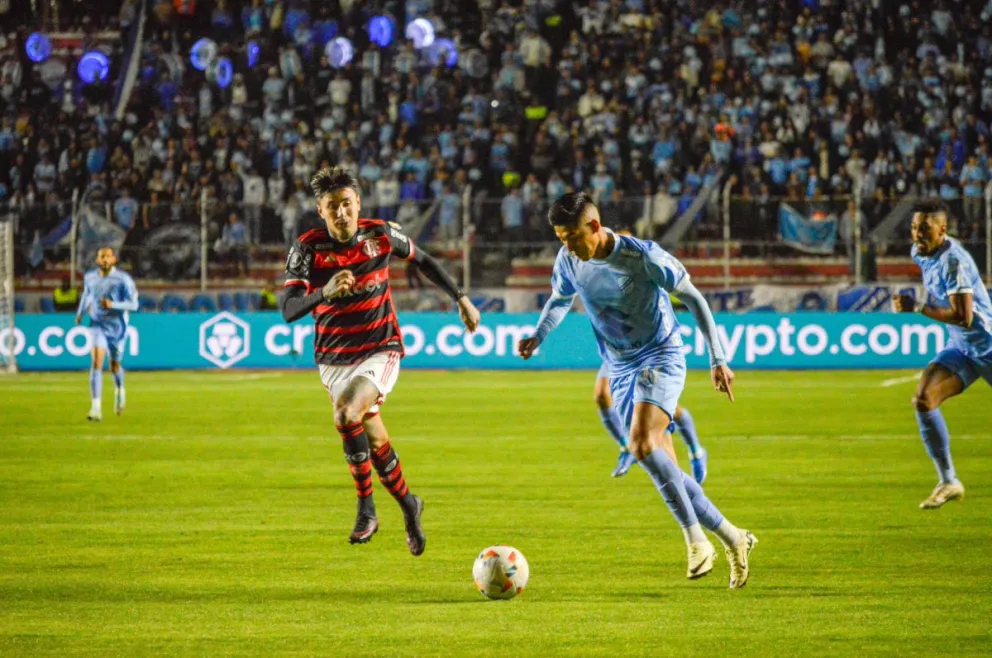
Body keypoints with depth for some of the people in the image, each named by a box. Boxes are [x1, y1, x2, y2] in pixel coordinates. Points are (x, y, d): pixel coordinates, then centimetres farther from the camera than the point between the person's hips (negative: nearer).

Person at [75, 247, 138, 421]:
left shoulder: (123, 279, -12)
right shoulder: (90, 277, 0)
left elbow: (133, 304, -15)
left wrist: (113, 305, -29)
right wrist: (80, 312, 22)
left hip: (117, 327, -1)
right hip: (98, 325, 1)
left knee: (114, 366, 14)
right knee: (97, 361, -19)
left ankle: (119, 390, 51)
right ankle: (96, 408, -26)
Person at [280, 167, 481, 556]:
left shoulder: (381, 235, -7)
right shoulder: (308, 249, -12)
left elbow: (422, 261, 14)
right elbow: (288, 310, -21)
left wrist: (460, 299, 15)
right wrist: (324, 293, -39)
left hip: (380, 352, -2)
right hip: (334, 359, 2)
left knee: (347, 415, -28)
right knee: (374, 441, 6)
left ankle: (366, 509, -13)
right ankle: (408, 506, 31)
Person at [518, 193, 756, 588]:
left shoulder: (644, 257, -19)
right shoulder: (569, 260, -3)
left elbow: (693, 299, -9)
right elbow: (559, 301, 17)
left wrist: (717, 359, -10)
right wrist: (536, 338, -2)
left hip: (661, 359, -6)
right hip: (620, 370, 6)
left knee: (642, 444, -30)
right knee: (665, 471, 3)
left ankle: (695, 538, -23)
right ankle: (733, 539, 17)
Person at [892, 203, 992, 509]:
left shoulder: (953, 260, -25)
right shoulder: (920, 254, 2)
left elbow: (964, 317, -31)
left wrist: (917, 307, -28)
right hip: (961, 347, 7)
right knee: (923, 400, -13)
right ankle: (948, 482, -7)